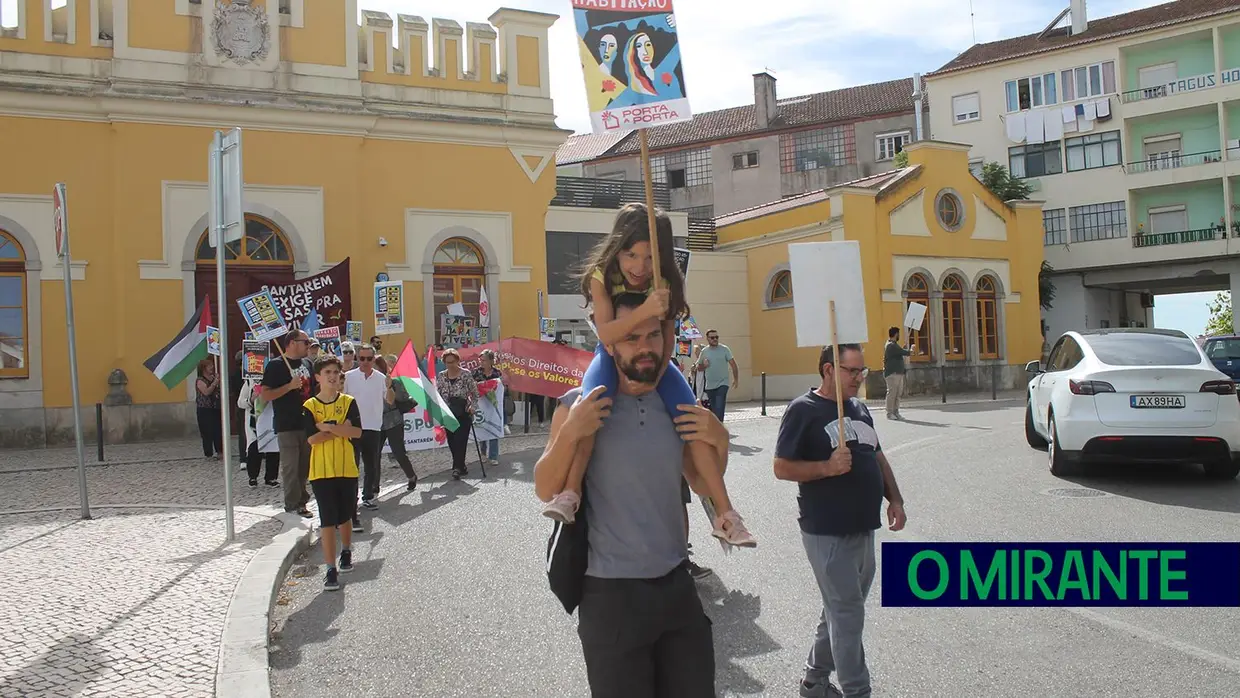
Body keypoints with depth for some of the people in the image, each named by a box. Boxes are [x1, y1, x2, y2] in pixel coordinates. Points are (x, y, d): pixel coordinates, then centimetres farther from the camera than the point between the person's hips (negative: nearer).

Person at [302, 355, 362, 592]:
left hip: (347, 468, 2)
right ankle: (331, 568, 1)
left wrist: (326, 427, -16)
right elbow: (312, 438, -13)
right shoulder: (309, 406, -2)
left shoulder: (349, 402, 1)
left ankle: (346, 551, 42)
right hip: (321, 470, -2)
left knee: (345, 516, 16)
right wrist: (340, 429, -12)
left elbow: (357, 432, -11)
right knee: (327, 520, -3)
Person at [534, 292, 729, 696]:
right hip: (612, 592, -4)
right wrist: (570, 432, -22)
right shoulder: (579, 405, -8)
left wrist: (720, 442, -6)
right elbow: (546, 491, -8)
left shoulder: (676, 405, 3)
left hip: (676, 584, 4)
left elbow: (702, 485, 13)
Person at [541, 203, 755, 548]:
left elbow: (667, 339, -8)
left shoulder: (665, 284, -13)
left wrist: (656, 377, -21)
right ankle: (570, 492, -29)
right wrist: (645, 310, -45)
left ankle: (725, 513, -11)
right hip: (612, 355, -2)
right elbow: (607, 334, -31)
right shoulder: (601, 276, -20)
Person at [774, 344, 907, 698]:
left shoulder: (859, 408, 14)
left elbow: (877, 456, 22)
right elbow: (782, 468, -13)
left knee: (842, 610, 16)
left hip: (863, 528, 8)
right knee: (848, 613, -3)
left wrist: (894, 499, 11)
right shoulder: (803, 409, -10)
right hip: (828, 533, -8)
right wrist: (828, 467, -24)